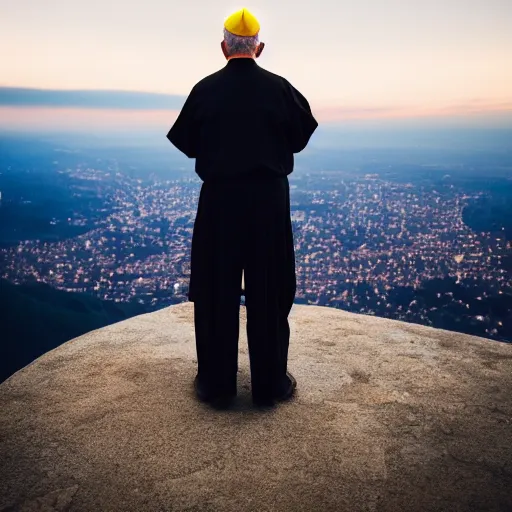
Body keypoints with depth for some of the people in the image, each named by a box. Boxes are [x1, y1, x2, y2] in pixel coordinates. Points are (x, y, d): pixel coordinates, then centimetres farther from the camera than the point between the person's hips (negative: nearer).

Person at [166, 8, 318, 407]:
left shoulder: (205, 90, -3)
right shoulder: (280, 88, -3)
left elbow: (187, 145, 4)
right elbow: (300, 138, 8)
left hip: (219, 199, 0)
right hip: (270, 198, 1)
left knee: (215, 292, 10)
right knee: (269, 293, 9)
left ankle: (216, 384, 18)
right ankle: (270, 384, 18)